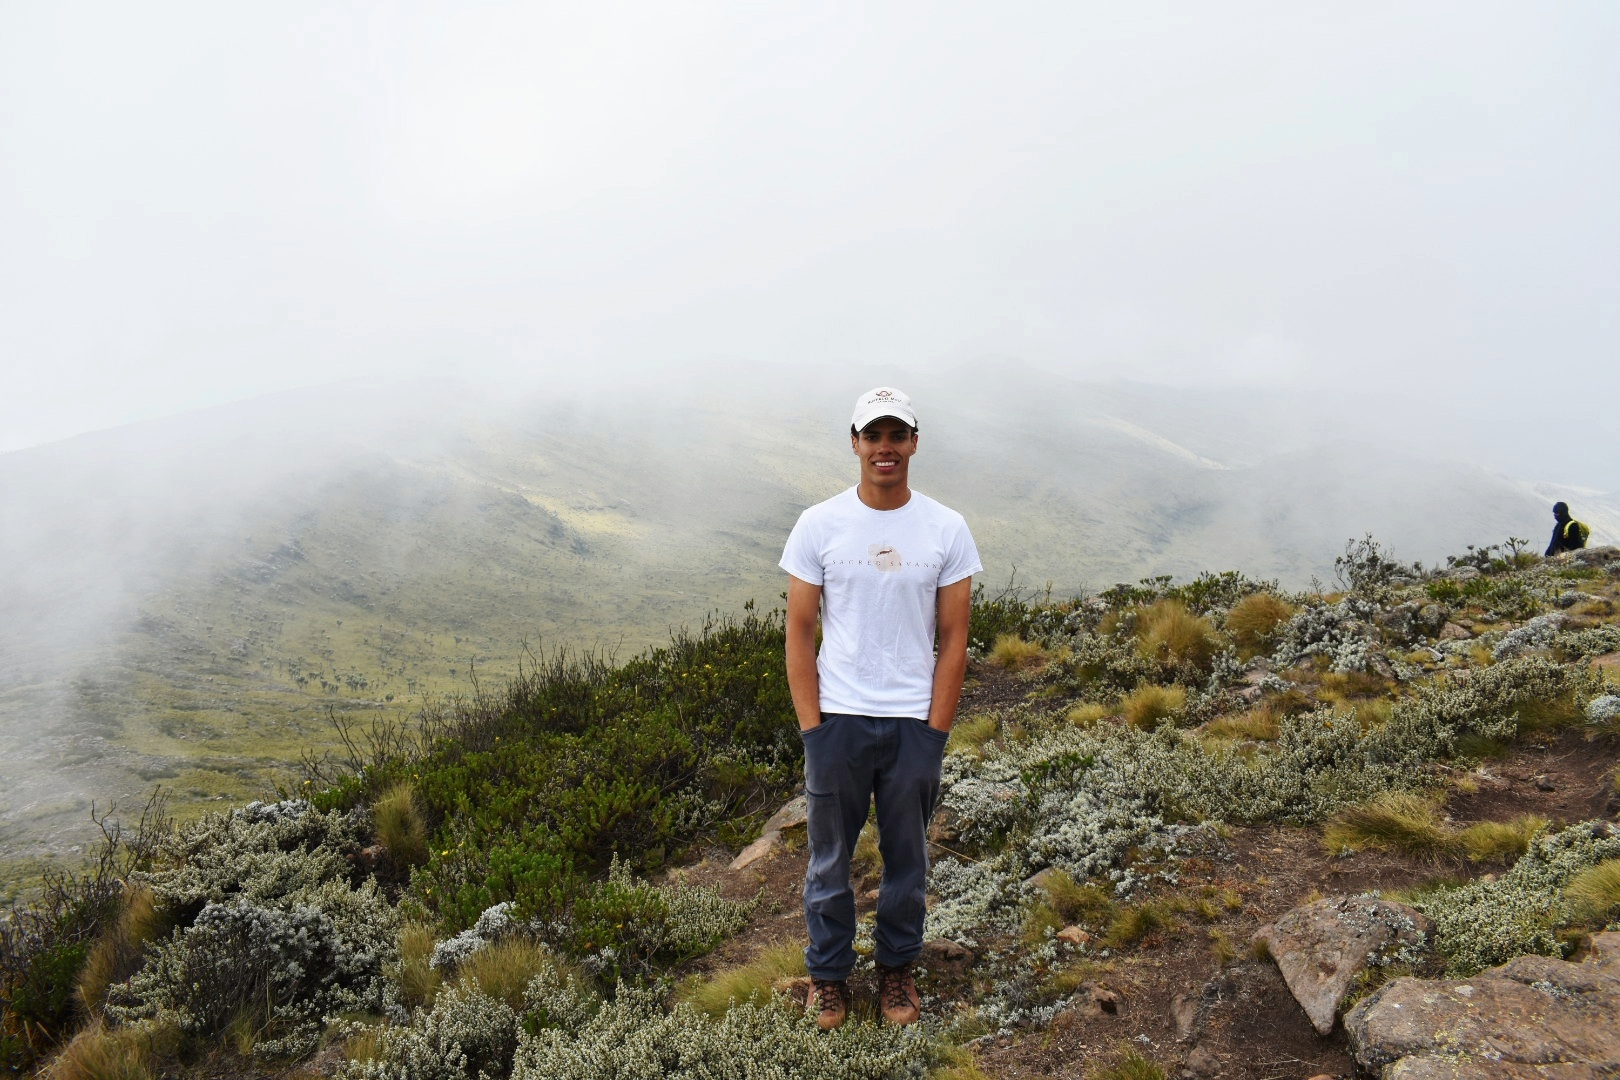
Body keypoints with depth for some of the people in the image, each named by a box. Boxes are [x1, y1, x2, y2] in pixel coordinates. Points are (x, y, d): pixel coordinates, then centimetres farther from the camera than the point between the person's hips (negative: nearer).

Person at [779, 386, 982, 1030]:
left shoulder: (946, 530, -2)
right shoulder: (819, 525, -4)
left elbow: (953, 639, 0)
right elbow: (799, 632, -2)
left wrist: (935, 732, -4)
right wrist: (811, 727, -7)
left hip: (914, 723, 1)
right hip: (837, 719, 0)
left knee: (907, 857, 15)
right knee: (830, 857, 12)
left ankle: (896, 966, 36)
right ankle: (829, 971, 32)